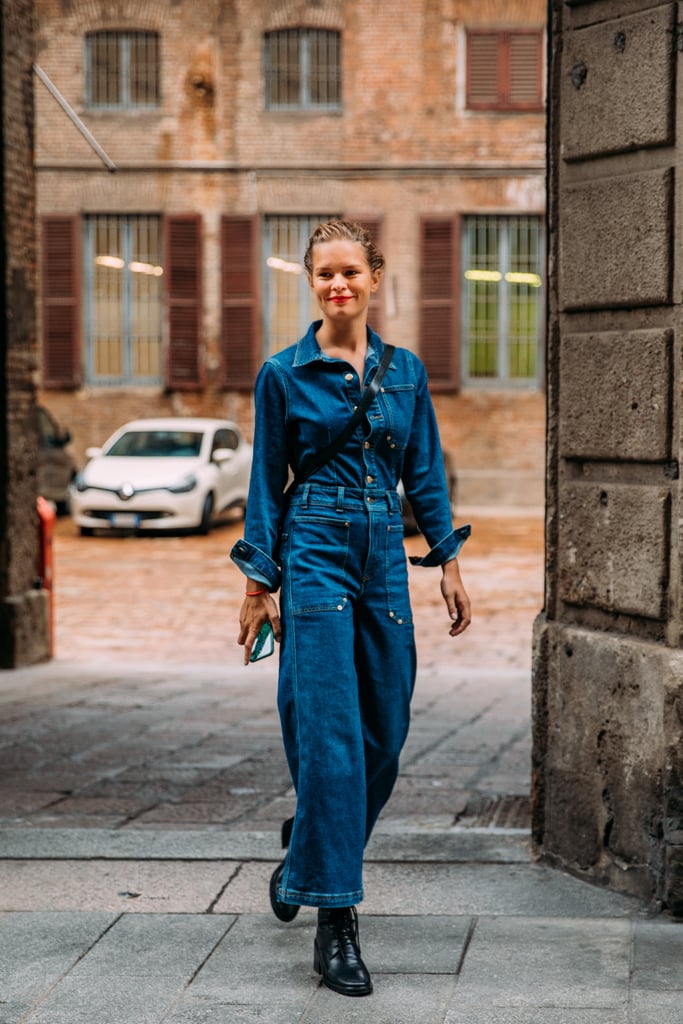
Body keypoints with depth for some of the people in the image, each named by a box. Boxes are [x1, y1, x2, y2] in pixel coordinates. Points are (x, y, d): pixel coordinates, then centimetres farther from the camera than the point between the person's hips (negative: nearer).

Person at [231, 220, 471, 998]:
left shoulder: (405, 370, 9)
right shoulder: (284, 373, 0)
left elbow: (425, 474, 13)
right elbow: (268, 484, 2)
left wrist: (448, 562, 8)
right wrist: (259, 583, -1)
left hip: (384, 559, 4)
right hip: (315, 554, -4)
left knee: (384, 735, 8)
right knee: (331, 737, -11)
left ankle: (303, 865, 31)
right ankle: (334, 923, -7)